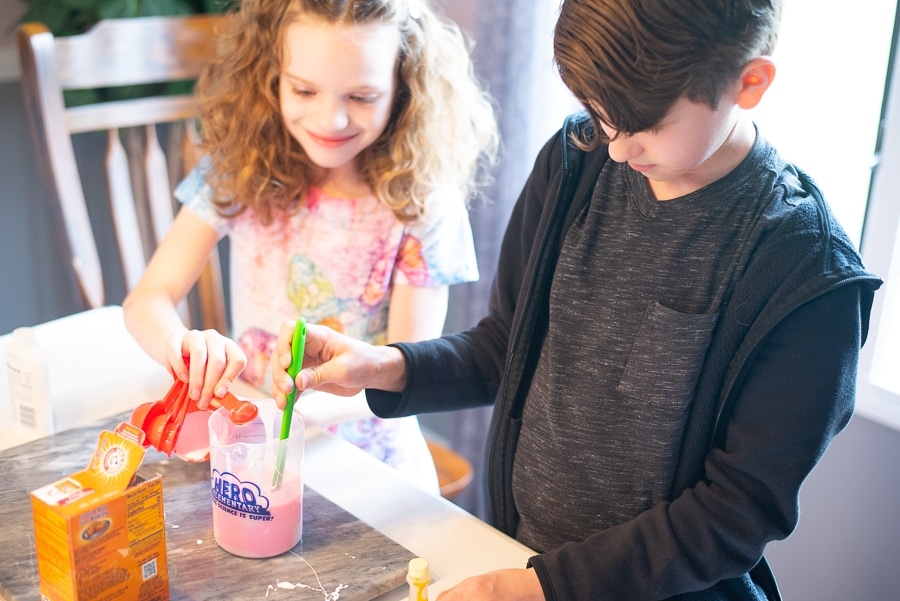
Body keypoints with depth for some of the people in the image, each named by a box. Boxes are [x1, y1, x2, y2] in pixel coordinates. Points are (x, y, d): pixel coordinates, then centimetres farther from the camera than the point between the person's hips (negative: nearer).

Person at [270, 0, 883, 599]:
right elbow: (506, 346, 4)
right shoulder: (574, 165, -6)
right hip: (515, 547, 3)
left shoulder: (811, 277, -19)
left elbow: (743, 508, -16)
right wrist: (387, 368, -13)